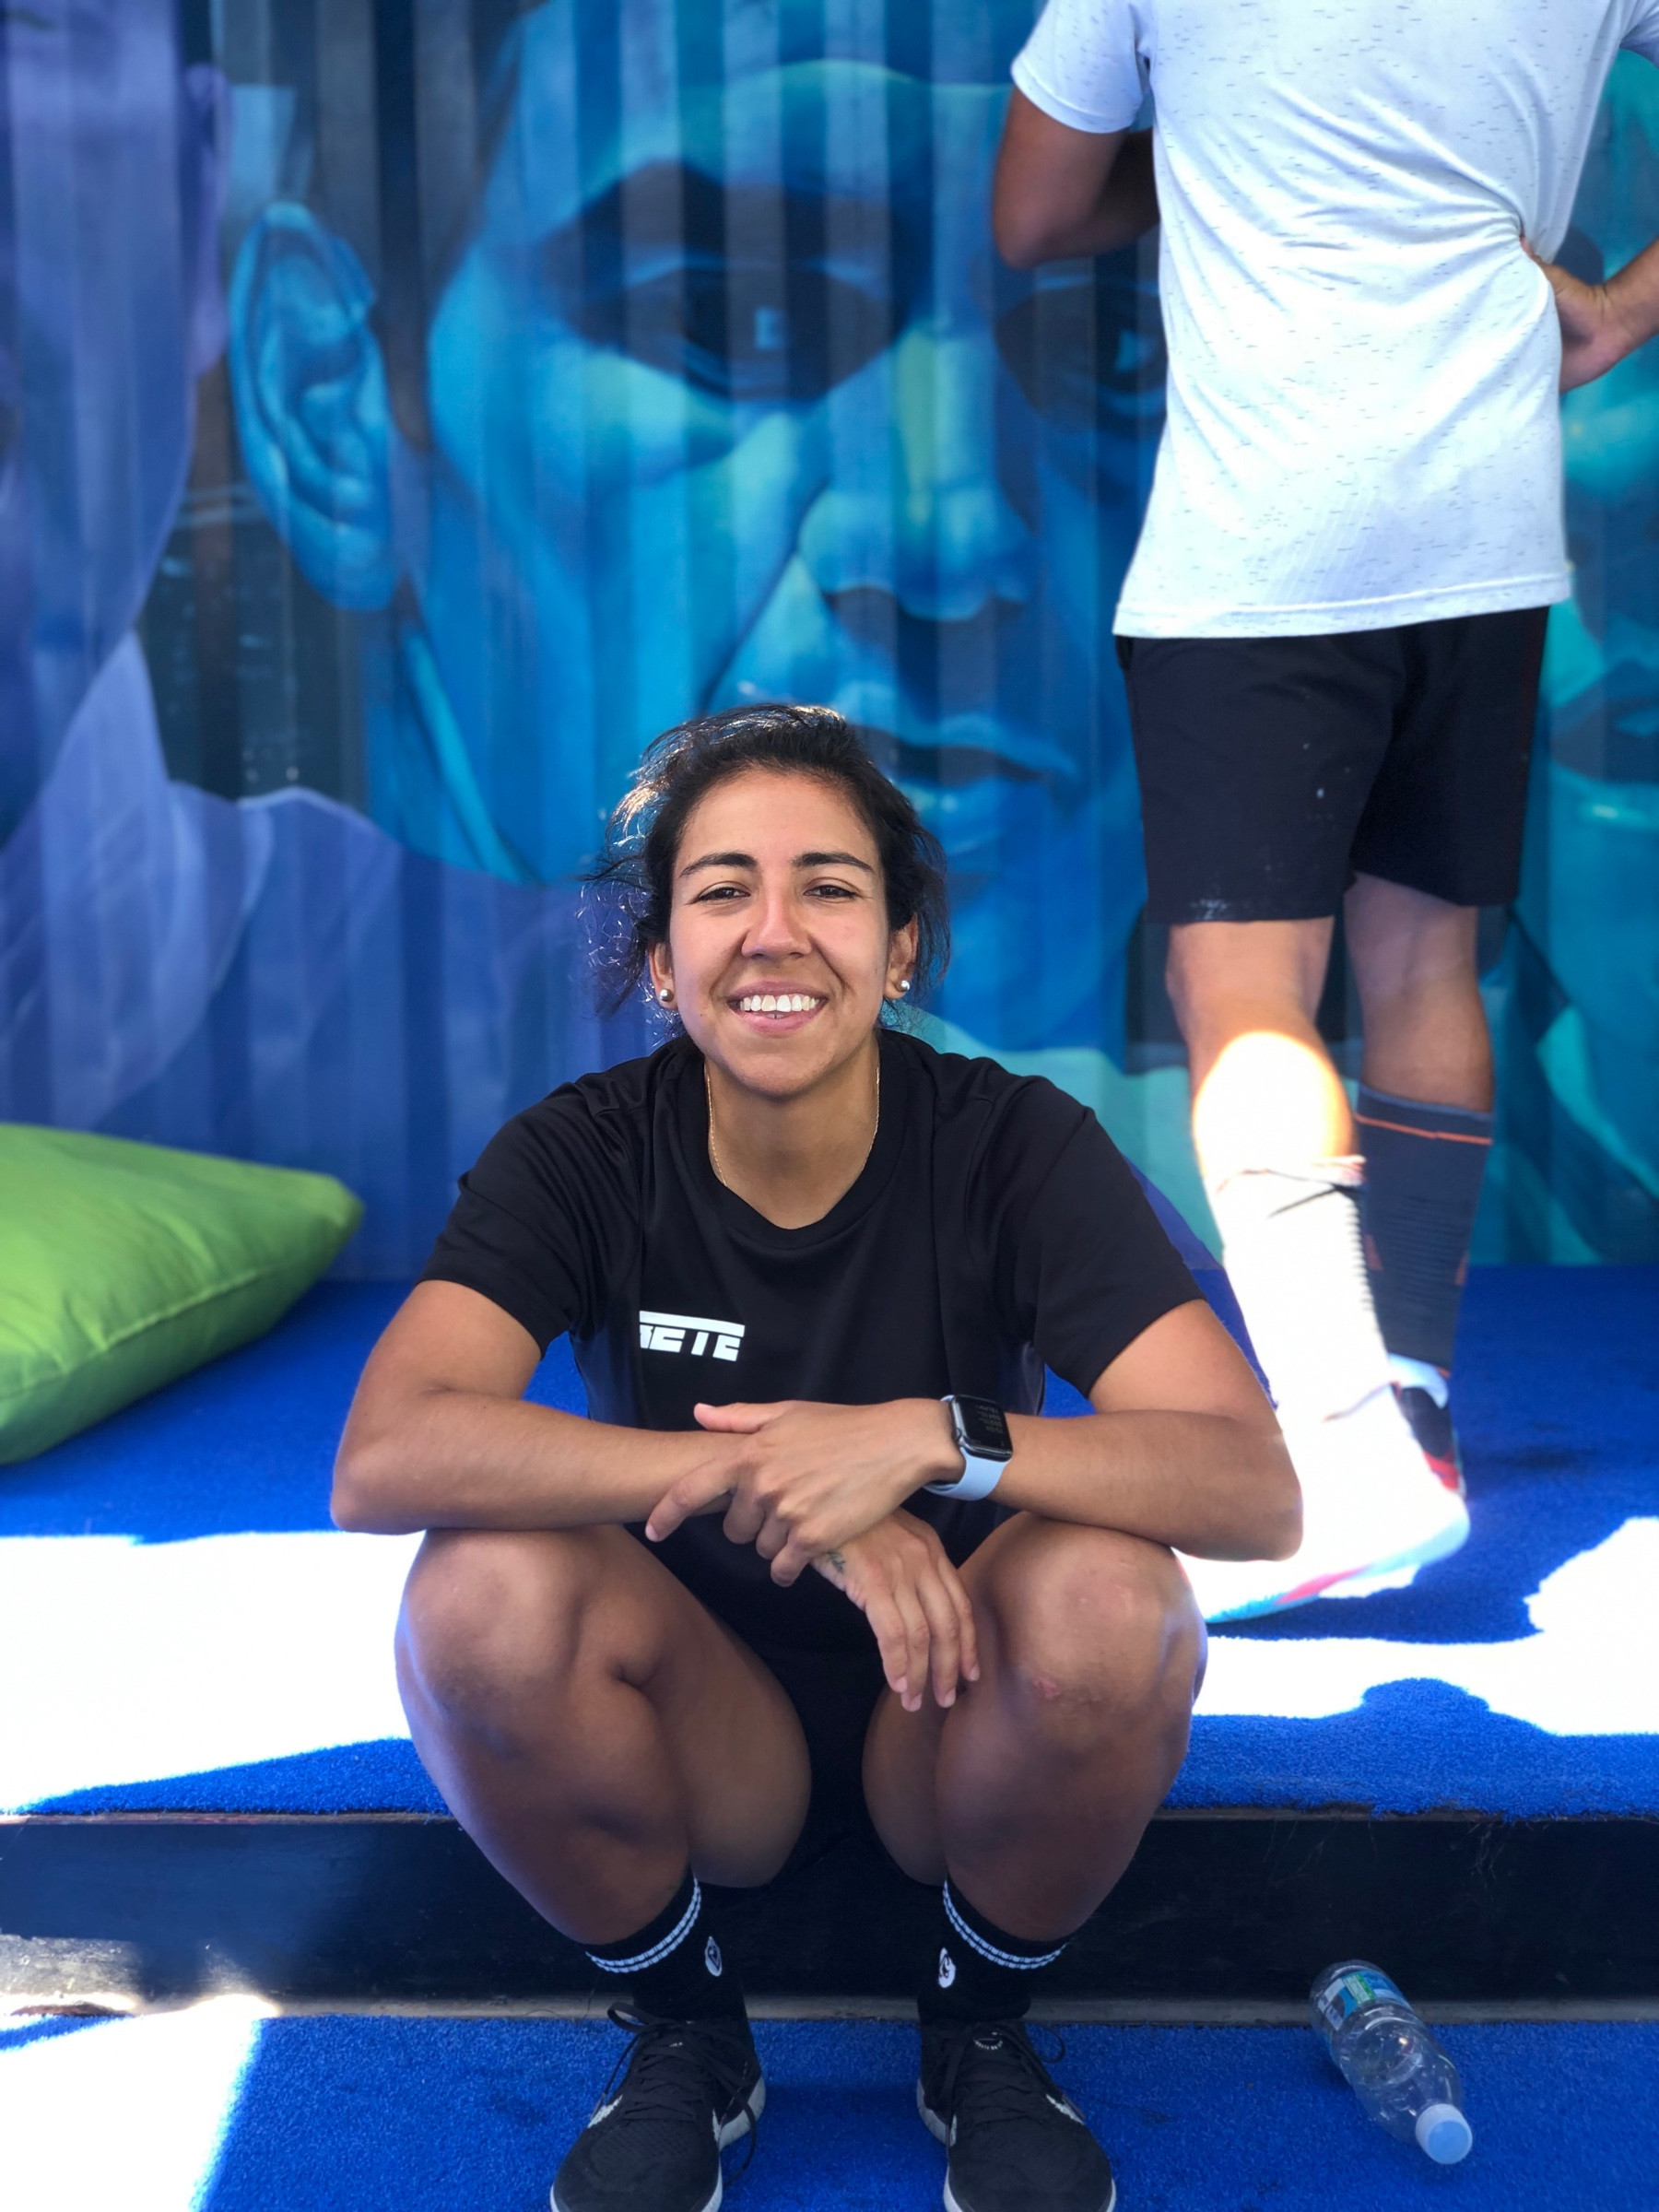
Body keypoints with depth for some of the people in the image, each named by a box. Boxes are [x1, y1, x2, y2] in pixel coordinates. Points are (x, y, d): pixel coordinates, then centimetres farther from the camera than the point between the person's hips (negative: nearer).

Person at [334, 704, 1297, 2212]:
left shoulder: (1017, 1147, -15)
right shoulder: (584, 1155, -13)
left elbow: (1257, 1488, -26)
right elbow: (381, 1457, -30)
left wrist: (933, 1439, -39)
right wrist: (762, 1471, -36)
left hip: (954, 1718, 0)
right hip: (700, 1733, 1)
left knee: (1111, 1591, -31)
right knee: (482, 1583, -28)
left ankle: (983, 2028, 1)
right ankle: (684, 2034, 1)